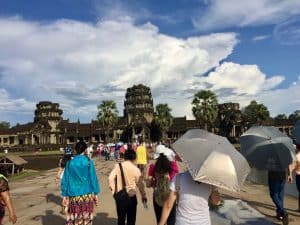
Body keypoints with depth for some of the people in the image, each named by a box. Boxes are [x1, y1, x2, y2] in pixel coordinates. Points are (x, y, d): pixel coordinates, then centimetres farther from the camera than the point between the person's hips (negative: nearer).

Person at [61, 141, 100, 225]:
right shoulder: (88, 162, -6)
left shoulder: (70, 162, 0)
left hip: (73, 196, 2)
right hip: (87, 195, -2)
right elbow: (93, 178, -5)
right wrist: (95, 193, 3)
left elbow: (65, 180, 3)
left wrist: (64, 195, 11)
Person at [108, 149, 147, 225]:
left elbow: (110, 178, -10)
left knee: (121, 218, 19)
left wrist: (113, 189, 4)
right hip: (131, 197, -2)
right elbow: (140, 184, -2)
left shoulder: (118, 166, -4)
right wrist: (143, 195, 11)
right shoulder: (135, 169, -9)